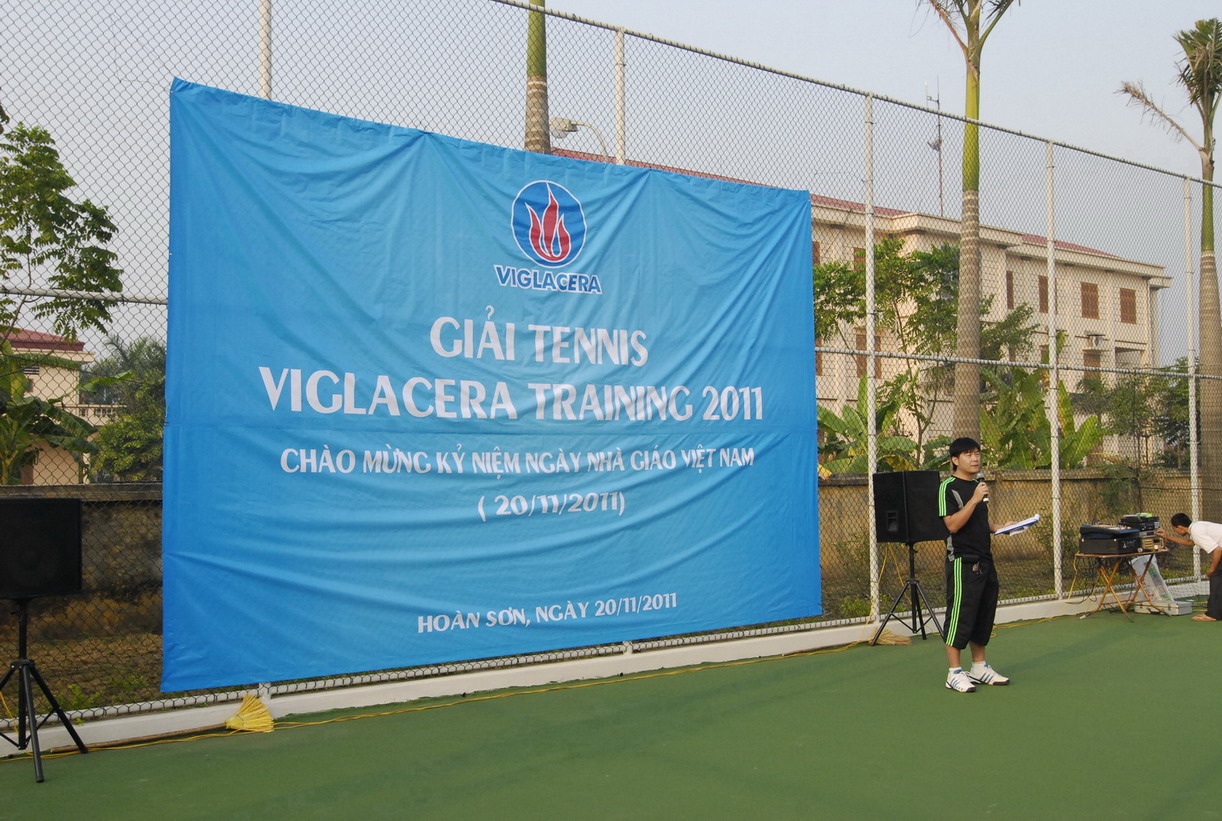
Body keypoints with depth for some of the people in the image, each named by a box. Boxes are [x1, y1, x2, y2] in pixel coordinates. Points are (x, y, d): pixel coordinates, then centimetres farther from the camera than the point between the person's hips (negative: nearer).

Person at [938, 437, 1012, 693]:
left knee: (984, 615, 13)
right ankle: (954, 673, 1)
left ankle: (979, 667, 24)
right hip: (962, 562, -8)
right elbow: (952, 524, -21)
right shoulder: (948, 487, -10)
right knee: (960, 616, -6)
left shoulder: (978, 485, 15)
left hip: (984, 561, 8)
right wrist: (974, 499, -25)